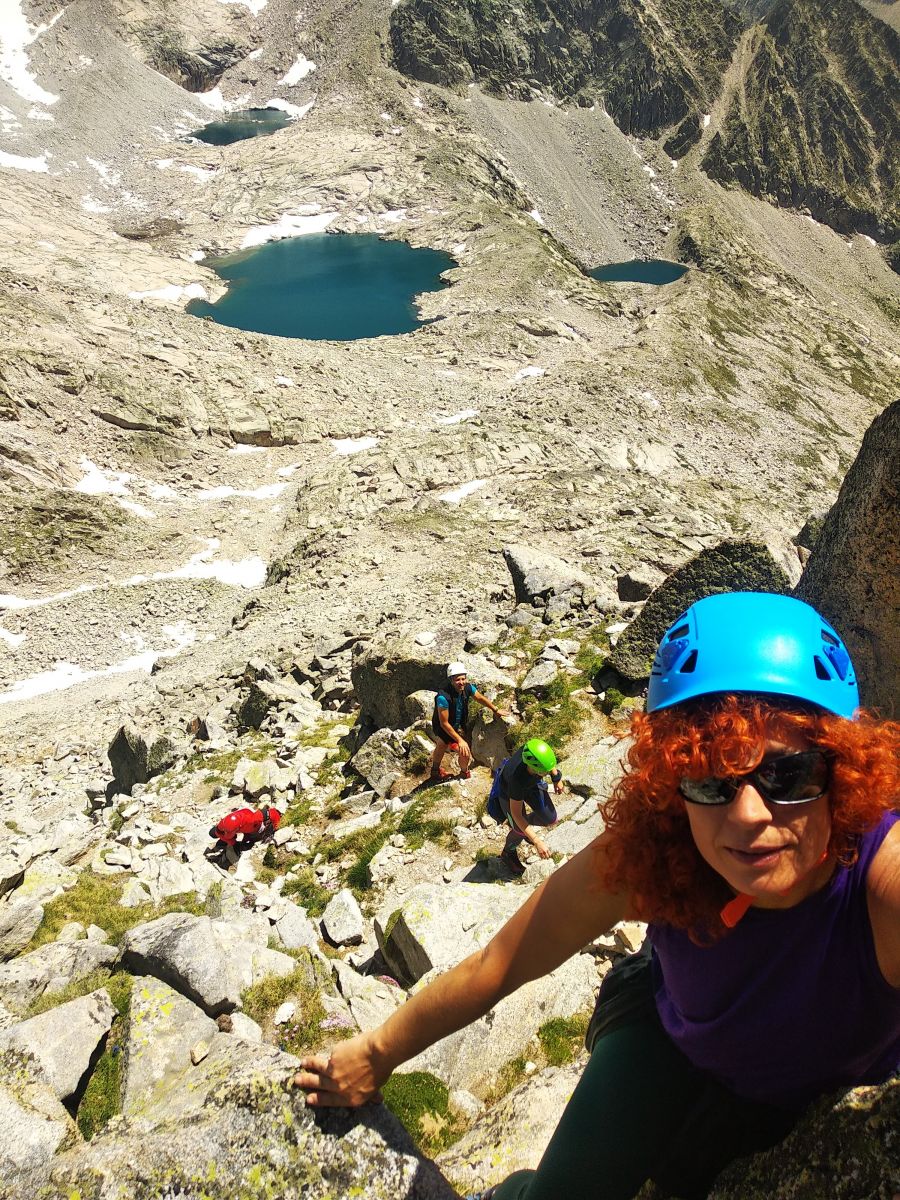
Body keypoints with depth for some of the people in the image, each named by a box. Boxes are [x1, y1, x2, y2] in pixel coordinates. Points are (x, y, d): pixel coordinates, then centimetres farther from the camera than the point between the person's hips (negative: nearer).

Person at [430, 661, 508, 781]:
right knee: (465, 752, -13)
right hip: (443, 729, -7)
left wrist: (495, 710, 6)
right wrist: (459, 740, -32)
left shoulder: (467, 688, -21)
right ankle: (465, 773, 21)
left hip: (459, 726, 7)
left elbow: (480, 698, 2)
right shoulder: (443, 697, -40)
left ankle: (435, 771, 57)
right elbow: (444, 723, -33)